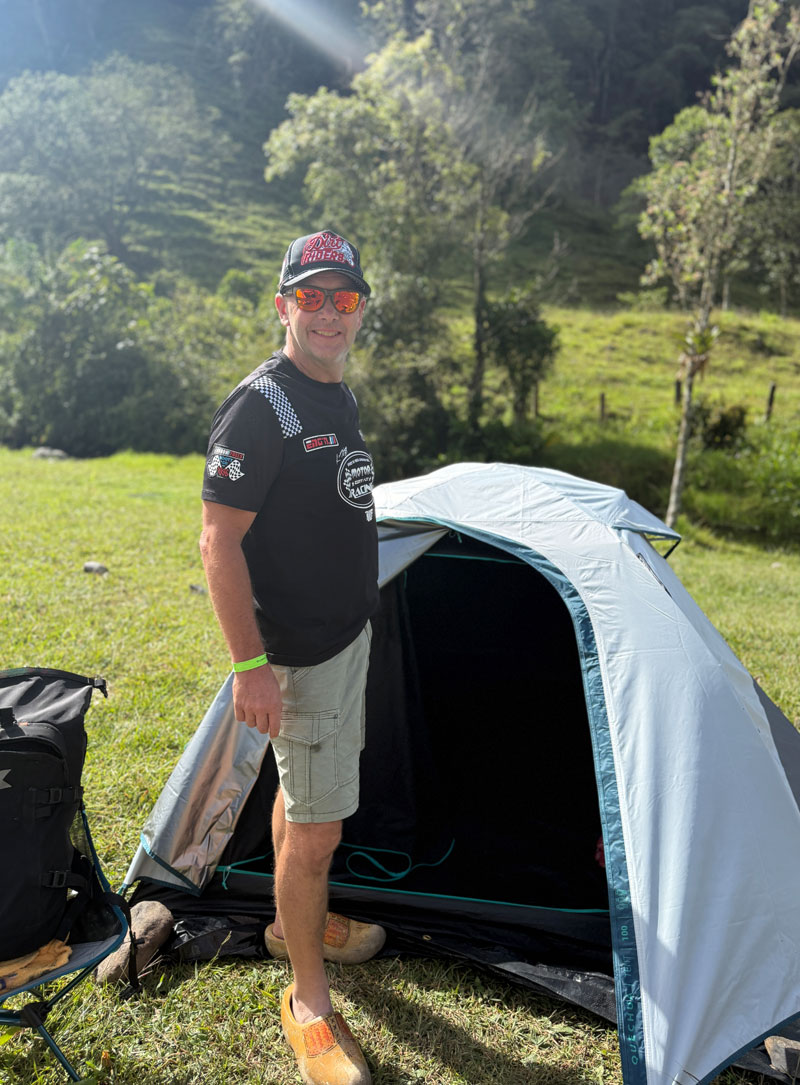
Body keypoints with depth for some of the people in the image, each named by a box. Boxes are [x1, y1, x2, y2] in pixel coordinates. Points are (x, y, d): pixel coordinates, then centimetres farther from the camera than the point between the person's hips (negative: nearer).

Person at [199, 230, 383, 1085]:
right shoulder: (260, 405, -19)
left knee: (301, 791, 23)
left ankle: (295, 922, 43)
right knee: (317, 828, -1)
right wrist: (249, 664, -25)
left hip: (349, 633, 9)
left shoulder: (338, 398, 10)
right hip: (300, 653, -9)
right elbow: (219, 541, -22)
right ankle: (307, 1001, 17)